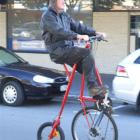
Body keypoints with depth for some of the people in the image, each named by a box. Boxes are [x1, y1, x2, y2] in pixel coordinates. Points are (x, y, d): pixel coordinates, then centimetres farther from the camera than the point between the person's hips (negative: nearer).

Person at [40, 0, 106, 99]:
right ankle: (93, 86, -22)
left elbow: (77, 26, 12)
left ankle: (97, 97, 7)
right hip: (58, 51, -8)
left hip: (68, 49, 8)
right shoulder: (47, 16, -8)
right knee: (87, 53, -24)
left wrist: (95, 33, -1)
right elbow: (59, 31, -23)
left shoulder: (64, 15, 19)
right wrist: (77, 36, -35)